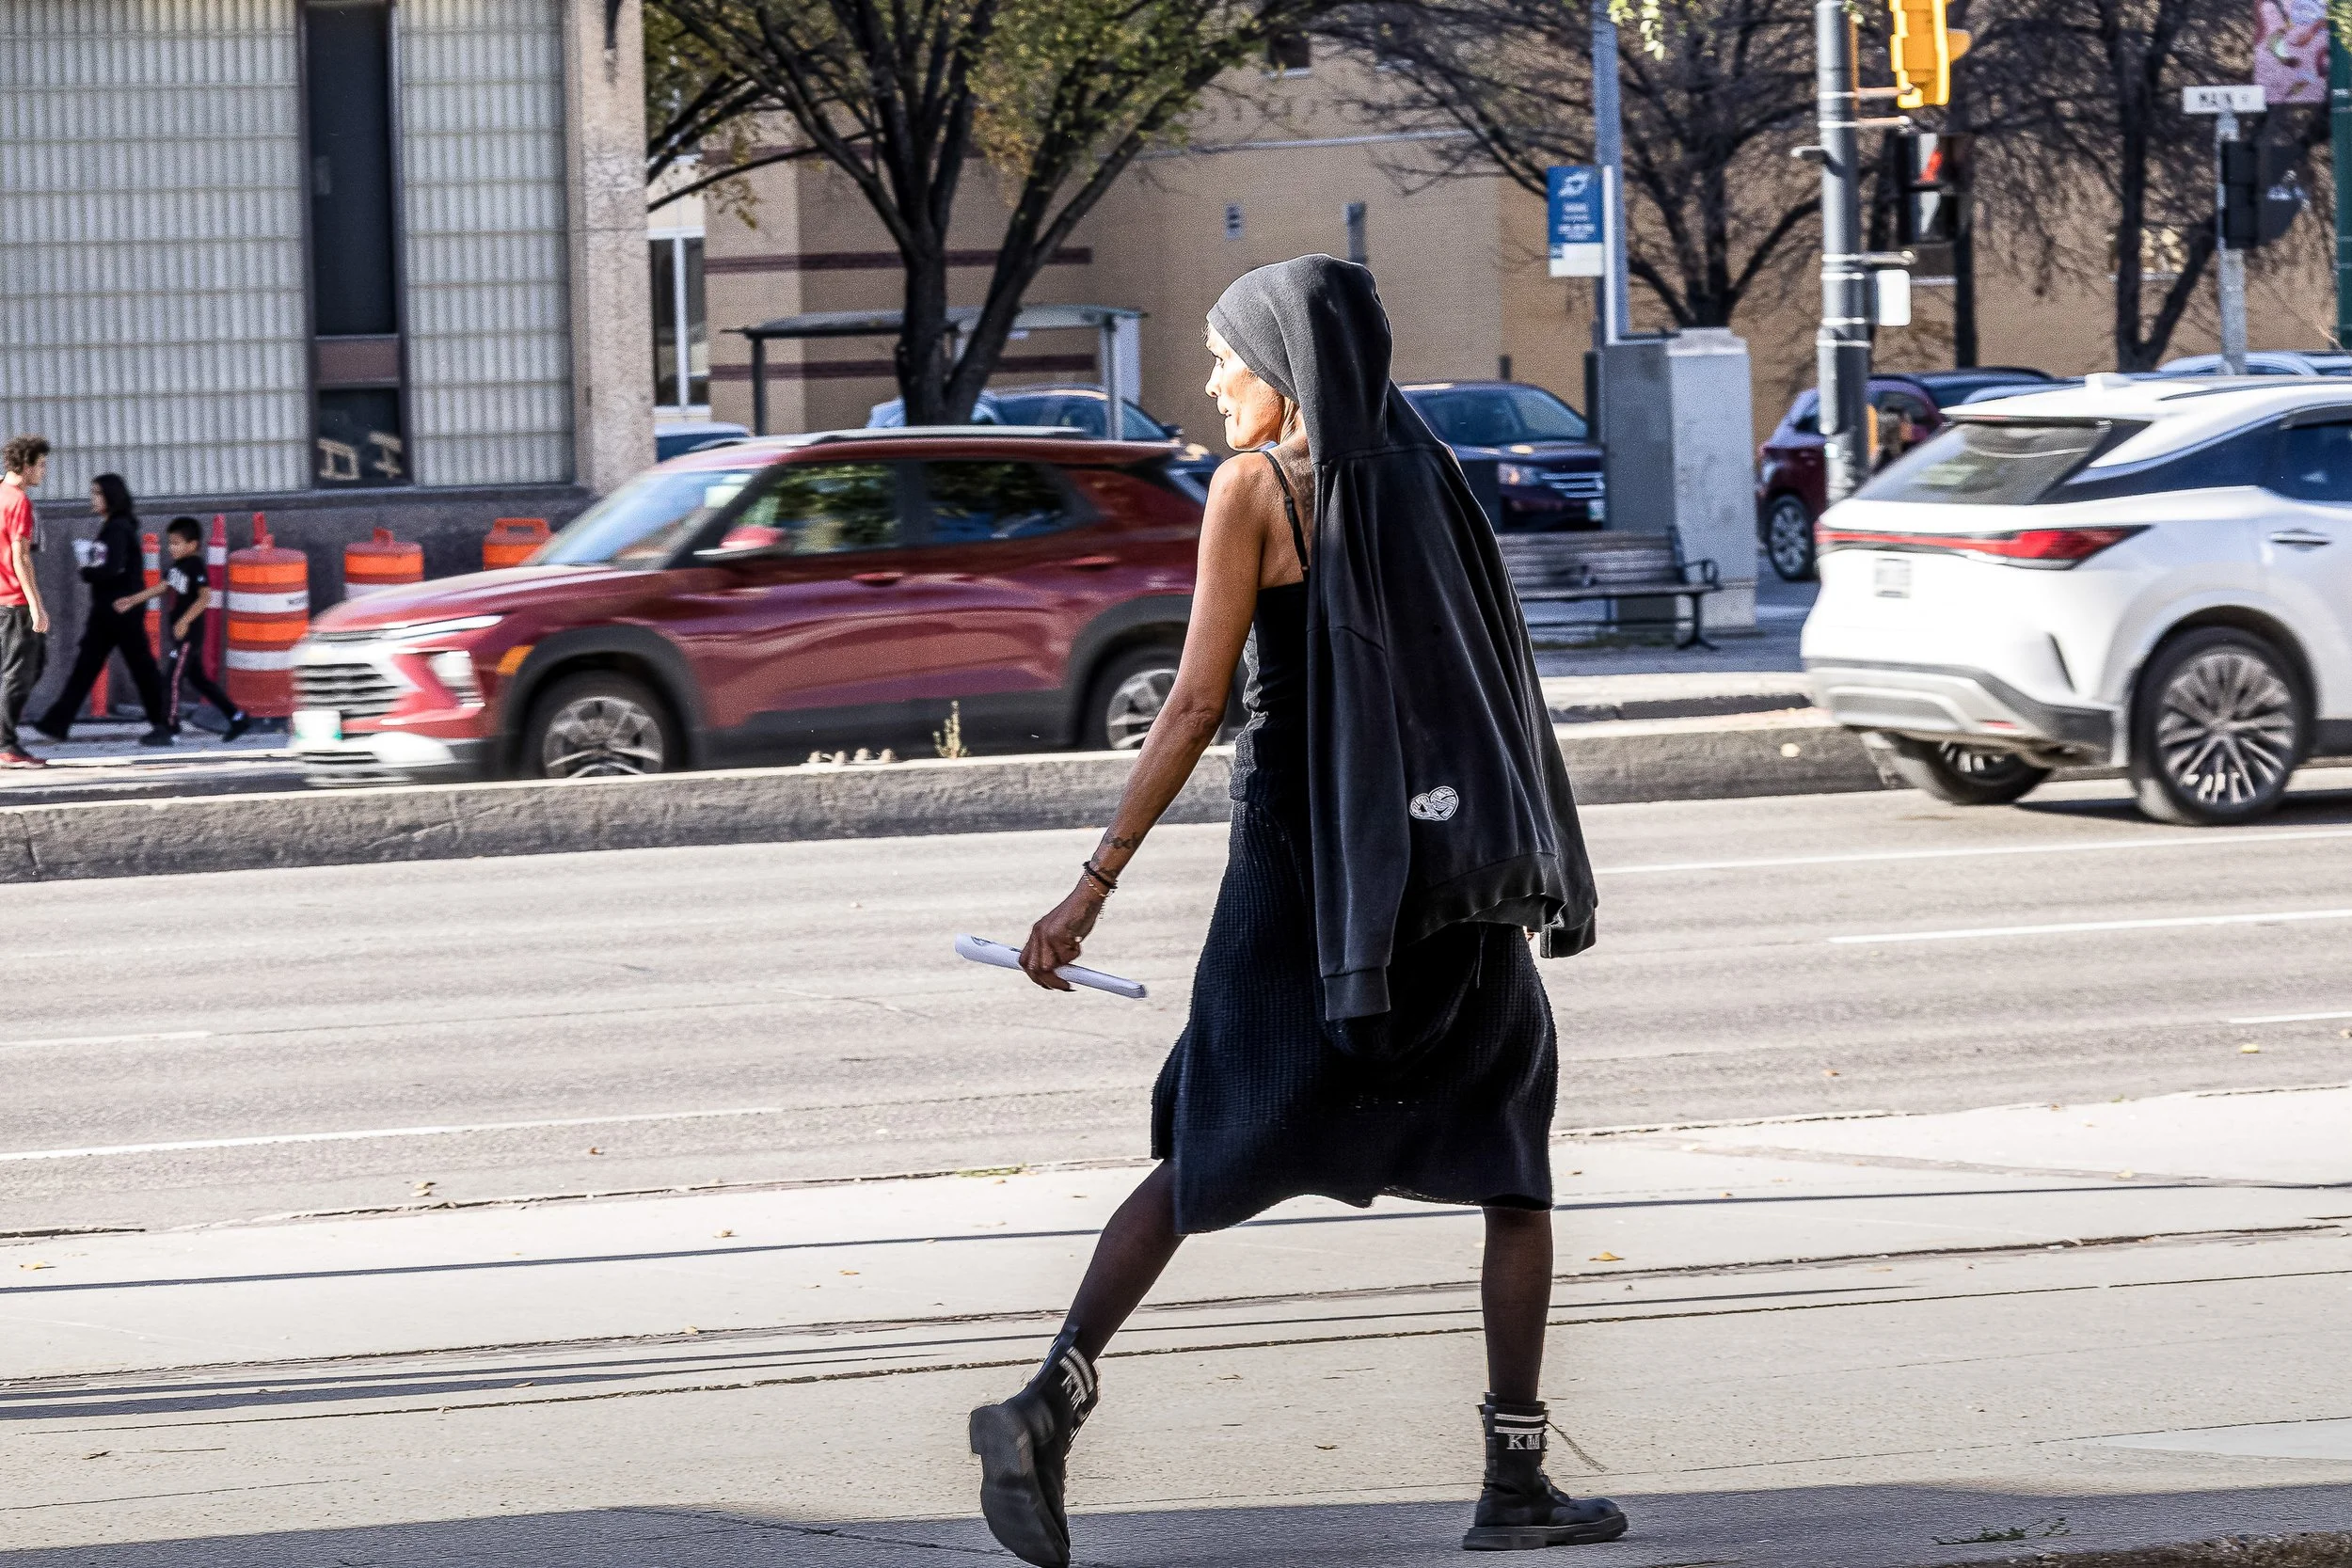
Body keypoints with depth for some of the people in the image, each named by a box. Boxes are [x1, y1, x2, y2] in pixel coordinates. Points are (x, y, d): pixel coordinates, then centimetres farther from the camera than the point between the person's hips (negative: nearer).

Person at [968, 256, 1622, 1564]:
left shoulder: (1257, 486, -4)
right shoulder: (1422, 474, 8)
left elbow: (1199, 703, -10)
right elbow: (1494, 679, 13)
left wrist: (1097, 885, -9)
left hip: (1303, 858, -2)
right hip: (1457, 867, 2)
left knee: (1206, 1159, 6)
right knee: (1514, 1169, 13)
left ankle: (1054, 1402, -10)